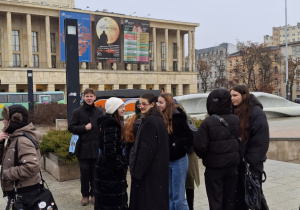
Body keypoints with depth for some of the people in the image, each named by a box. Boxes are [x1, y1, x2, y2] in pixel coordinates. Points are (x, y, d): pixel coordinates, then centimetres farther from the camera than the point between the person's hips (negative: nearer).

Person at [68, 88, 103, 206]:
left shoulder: (99, 112, 6)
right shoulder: (77, 112, -1)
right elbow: (71, 128, -2)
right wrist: (84, 127, -14)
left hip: (96, 147, 2)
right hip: (83, 147, -2)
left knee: (95, 172, 9)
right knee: (84, 172, 6)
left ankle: (93, 193, 24)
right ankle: (85, 195, 22)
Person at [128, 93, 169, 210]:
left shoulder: (149, 121, -18)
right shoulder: (158, 119, 11)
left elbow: (146, 149, -21)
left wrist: (137, 172, -16)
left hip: (150, 170, -10)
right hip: (159, 169, 10)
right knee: (158, 200, 17)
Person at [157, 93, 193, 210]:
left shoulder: (177, 118, -13)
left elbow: (190, 138, -14)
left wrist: (176, 146, -18)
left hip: (178, 160, -7)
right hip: (166, 160, 7)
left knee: (178, 197, 0)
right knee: (169, 195, 15)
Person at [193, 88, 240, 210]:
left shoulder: (208, 122, -17)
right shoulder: (236, 120, -3)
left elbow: (199, 146, -18)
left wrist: (204, 157, 2)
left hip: (214, 167, -4)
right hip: (232, 165, 4)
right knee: (230, 199, 18)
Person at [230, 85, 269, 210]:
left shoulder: (256, 113, -12)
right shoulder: (234, 111, 8)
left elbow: (261, 140, -16)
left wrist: (250, 161, -17)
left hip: (252, 162, -6)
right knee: (240, 192, 14)